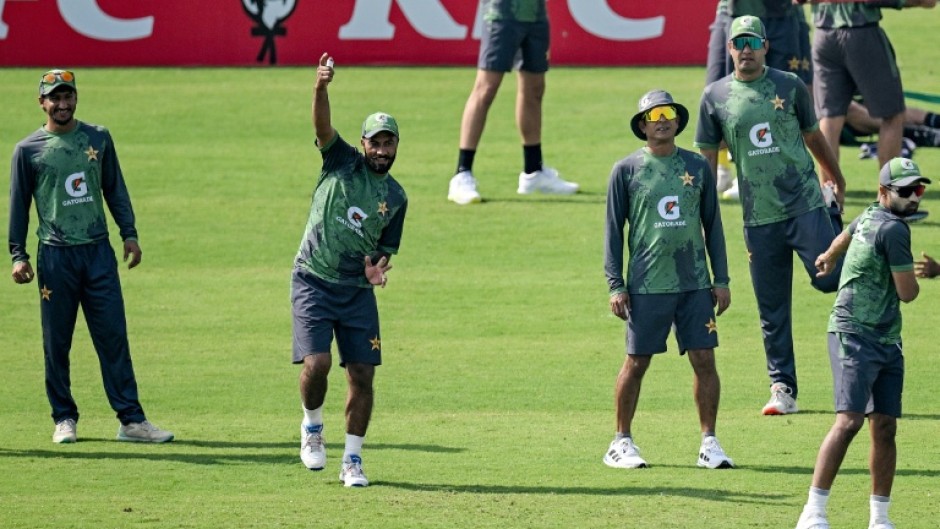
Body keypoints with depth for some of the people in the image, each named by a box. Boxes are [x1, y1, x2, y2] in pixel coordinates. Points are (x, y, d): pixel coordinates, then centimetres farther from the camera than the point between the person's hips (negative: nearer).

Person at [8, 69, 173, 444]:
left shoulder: (98, 138, 10)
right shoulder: (28, 150, 3)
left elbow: (115, 189, 15)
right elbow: (18, 205, 5)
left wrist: (130, 234, 8)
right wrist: (18, 255, 0)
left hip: (99, 252, 2)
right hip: (55, 256, -2)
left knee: (114, 337, -3)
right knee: (57, 342, 2)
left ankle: (131, 419, -4)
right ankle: (64, 419, 13)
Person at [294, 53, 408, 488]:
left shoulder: (395, 197, 9)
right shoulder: (342, 162, 0)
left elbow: (386, 249, 15)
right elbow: (322, 126, -18)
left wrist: (378, 269, -9)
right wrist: (321, 88, -38)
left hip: (357, 290, 3)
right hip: (313, 282, -3)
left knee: (362, 374, -2)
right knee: (317, 362, -17)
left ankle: (352, 459, 11)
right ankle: (312, 426, 13)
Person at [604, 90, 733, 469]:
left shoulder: (697, 167, 9)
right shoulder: (627, 171, 2)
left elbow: (712, 225, 13)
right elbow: (614, 230, 3)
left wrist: (721, 280, 8)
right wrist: (615, 285, -4)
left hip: (695, 284, 2)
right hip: (647, 286, -2)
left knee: (704, 360, -1)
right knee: (636, 363, 2)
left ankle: (709, 443, 6)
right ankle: (621, 443, 13)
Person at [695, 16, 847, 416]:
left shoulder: (789, 86, 4)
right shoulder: (715, 96, 5)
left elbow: (813, 136, 17)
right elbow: (707, 158, 10)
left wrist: (836, 180, 29)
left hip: (805, 204, -1)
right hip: (759, 216, 1)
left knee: (828, 278, -15)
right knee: (772, 308, 3)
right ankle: (783, 389, 11)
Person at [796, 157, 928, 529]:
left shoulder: (869, 218, 14)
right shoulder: (893, 229, -15)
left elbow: (845, 237, 38)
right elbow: (907, 293, -14)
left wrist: (828, 258, 61)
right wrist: (916, 272, 11)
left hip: (888, 340, 10)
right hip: (857, 335, -10)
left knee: (885, 427, 6)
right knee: (849, 421, -17)